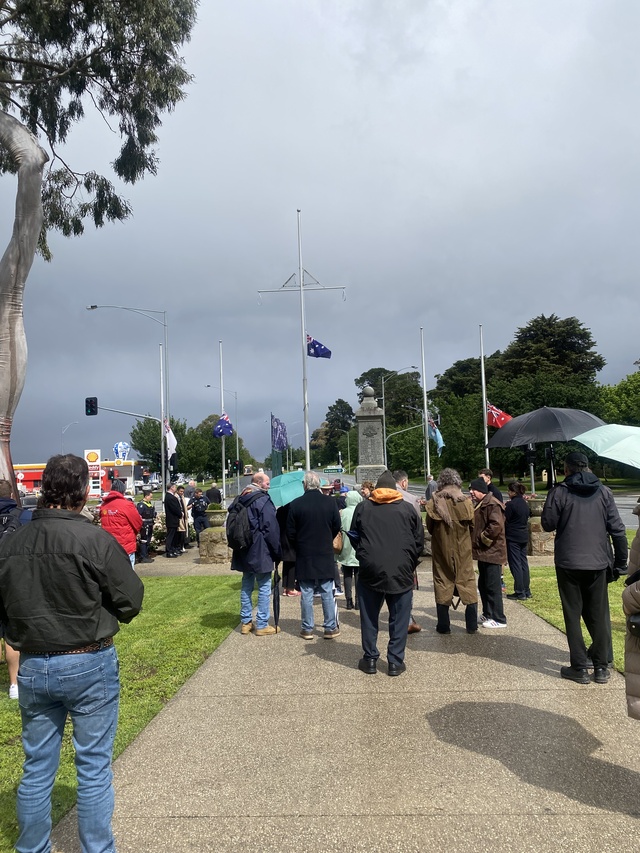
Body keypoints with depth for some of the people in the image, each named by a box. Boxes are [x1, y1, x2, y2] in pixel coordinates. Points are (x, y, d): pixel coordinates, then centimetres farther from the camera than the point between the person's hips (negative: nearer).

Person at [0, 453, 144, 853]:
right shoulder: (95, 539, -18)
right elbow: (131, 601, -13)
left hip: (32, 667, 5)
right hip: (89, 665, -4)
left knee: (37, 769, 19)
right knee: (94, 768, 10)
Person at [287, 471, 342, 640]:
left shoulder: (296, 504, -9)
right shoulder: (330, 503, -6)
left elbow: (290, 532, -4)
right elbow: (337, 527, 2)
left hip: (304, 556, -1)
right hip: (325, 555, 1)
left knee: (306, 594, 7)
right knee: (327, 593, 8)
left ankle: (307, 629, 13)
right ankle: (331, 628, 13)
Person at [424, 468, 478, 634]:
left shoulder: (434, 503, -9)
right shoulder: (465, 501, -9)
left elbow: (429, 527, -2)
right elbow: (472, 525, -1)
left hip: (441, 550, 0)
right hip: (463, 550, 0)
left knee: (442, 584, 8)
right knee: (468, 583, 10)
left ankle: (443, 625, 10)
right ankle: (472, 625, 13)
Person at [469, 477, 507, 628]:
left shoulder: (492, 504, -16)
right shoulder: (480, 504, 17)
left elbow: (496, 525, -27)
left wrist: (483, 538, -17)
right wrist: (477, 540, 13)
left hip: (492, 552, -11)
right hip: (483, 552, 11)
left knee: (493, 586, -5)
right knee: (483, 585, 17)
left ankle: (499, 619, 3)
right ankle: (487, 614, 28)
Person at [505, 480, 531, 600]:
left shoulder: (511, 504, -15)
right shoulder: (525, 504, 9)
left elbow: (504, 521, -12)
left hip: (513, 538, -8)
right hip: (524, 536, 8)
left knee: (515, 564, -2)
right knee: (524, 562, 12)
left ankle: (519, 592, 1)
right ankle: (526, 591, 17)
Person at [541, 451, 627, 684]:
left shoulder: (560, 492, -7)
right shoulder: (603, 492, 3)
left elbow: (547, 524, -5)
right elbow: (617, 529, 1)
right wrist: (620, 562, 6)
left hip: (568, 563, -3)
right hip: (598, 562, 3)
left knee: (573, 615, 6)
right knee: (599, 615, 12)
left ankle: (579, 668, 8)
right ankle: (601, 668, 16)